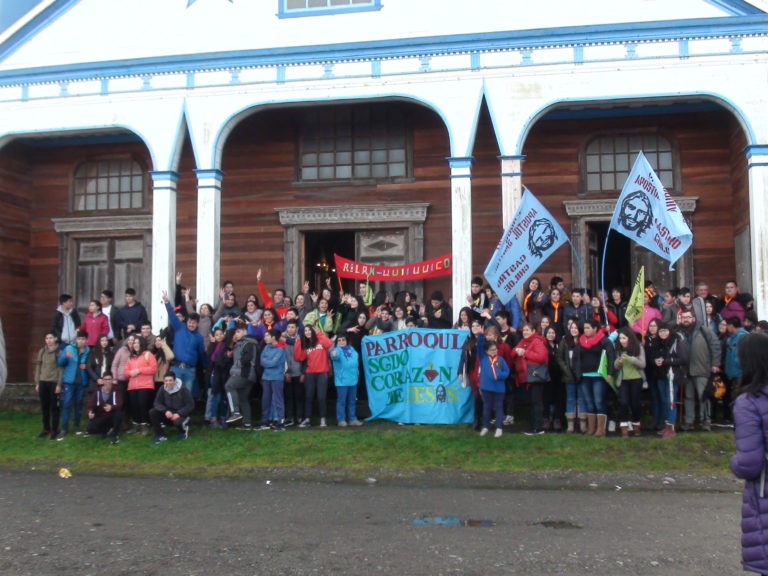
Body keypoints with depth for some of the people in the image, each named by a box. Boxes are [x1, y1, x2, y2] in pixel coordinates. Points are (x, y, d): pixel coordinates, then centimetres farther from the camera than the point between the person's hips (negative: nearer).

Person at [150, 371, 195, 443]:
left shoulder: (183, 390, -17)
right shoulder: (162, 389, -7)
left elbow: (190, 405, -15)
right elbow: (157, 403, -6)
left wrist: (179, 414, -27)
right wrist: (165, 411, -25)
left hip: (180, 414, -4)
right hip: (168, 414, 4)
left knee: (177, 422, -38)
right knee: (152, 412, -19)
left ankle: (183, 430, 3)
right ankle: (160, 435, -5)